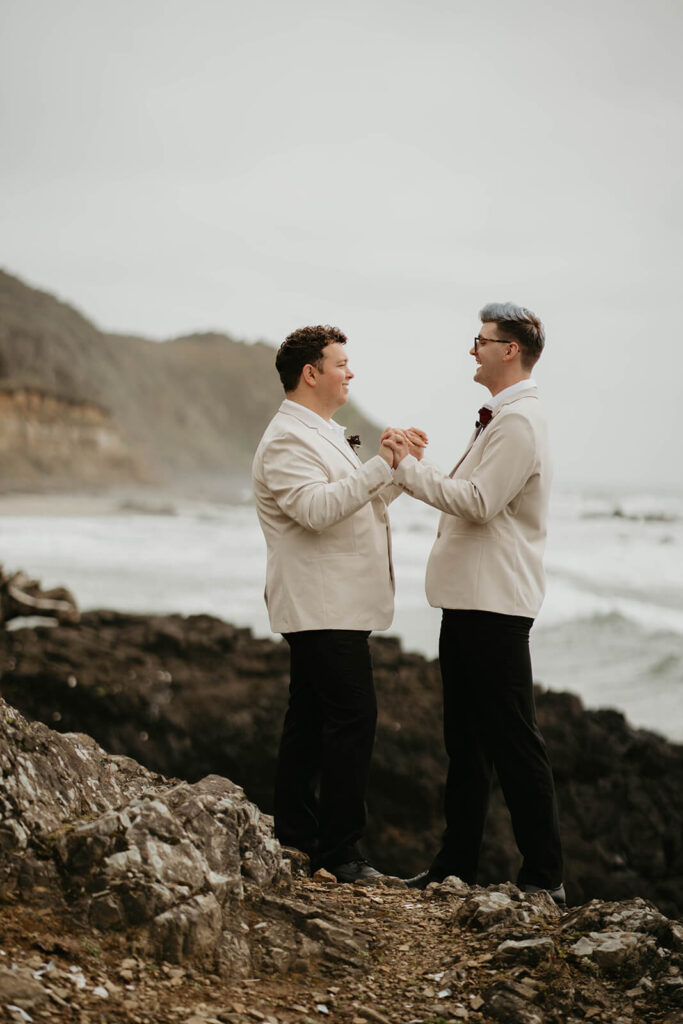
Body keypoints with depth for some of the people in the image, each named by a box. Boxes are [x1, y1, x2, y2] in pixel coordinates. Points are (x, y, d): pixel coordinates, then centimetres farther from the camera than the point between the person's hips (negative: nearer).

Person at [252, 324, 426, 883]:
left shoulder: (324, 433, 22)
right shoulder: (287, 440, -13)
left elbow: (360, 503, 29)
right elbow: (318, 508, -28)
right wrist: (381, 464, -28)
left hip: (336, 607, 11)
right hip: (323, 608, -11)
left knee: (311, 719, 12)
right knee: (353, 716, -13)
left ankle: (295, 838, 17)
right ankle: (339, 850, -10)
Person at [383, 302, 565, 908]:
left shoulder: (519, 422, -15)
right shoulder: (499, 418, 18)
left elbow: (477, 502, -22)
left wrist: (408, 467, -15)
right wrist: (412, 467, 12)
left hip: (496, 604, -10)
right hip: (468, 600, 10)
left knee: (513, 741, -6)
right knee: (465, 738, 14)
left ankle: (544, 876, 1)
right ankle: (458, 864, 22)